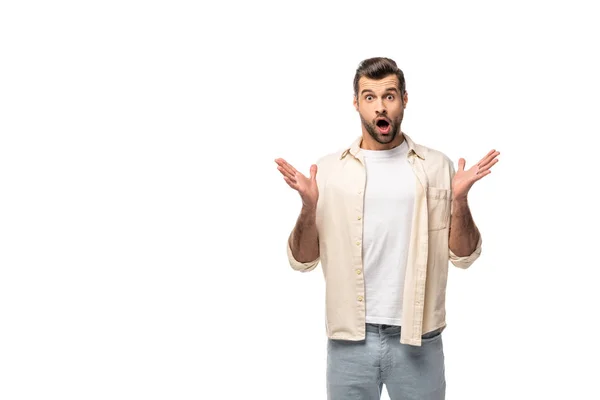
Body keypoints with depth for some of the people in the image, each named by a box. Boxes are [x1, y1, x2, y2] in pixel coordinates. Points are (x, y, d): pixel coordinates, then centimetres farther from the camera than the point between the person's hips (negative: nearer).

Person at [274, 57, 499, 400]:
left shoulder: (437, 166, 2)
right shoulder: (329, 170, 2)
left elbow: (464, 256, 3)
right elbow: (302, 261, 2)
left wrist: (460, 199, -13)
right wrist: (309, 206, -14)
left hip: (418, 337, 0)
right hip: (350, 337, 0)